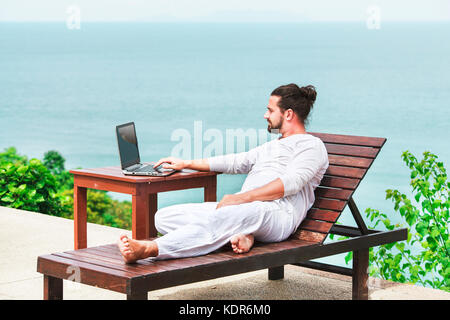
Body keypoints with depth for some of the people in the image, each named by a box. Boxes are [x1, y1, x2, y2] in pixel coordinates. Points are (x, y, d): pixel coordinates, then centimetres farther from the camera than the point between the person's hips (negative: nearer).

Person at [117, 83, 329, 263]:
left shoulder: (312, 146, 6)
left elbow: (290, 183, -11)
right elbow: (236, 162, 38)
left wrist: (241, 198, -20)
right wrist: (186, 164, 32)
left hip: (277, 213, -9)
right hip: (243, 209, 9)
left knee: (218, 219, -41)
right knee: (163, 217, -10)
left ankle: (149, 249, -58)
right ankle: (240, 233, -27)